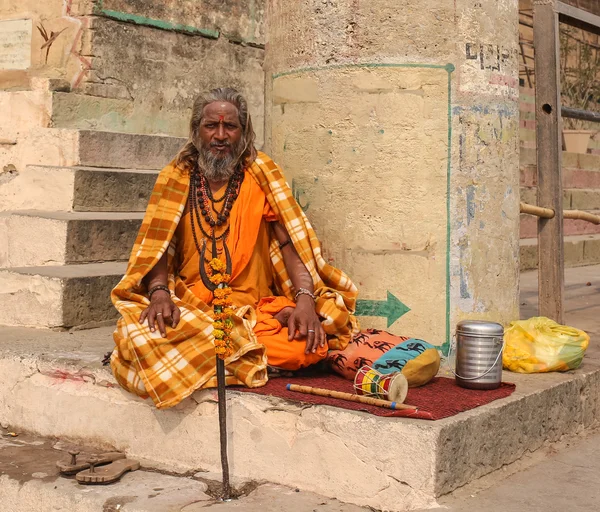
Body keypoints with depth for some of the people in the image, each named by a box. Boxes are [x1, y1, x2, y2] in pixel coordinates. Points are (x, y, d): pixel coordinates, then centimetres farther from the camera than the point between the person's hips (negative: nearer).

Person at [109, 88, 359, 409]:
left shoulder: (260, 173, 6)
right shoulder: (175, 178, 8)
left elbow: (290, 239, -2)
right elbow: (158, 245, 2)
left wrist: (306, 298, -18)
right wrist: (159, 292, -19)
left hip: (257, 308, 1)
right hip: (189, 307, -1)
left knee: (307, 345, -28)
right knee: (144, 333, -33)